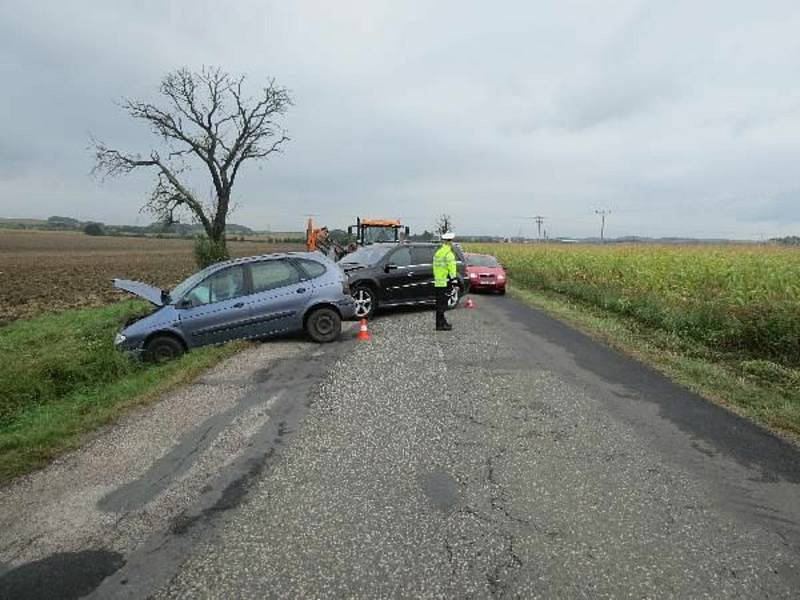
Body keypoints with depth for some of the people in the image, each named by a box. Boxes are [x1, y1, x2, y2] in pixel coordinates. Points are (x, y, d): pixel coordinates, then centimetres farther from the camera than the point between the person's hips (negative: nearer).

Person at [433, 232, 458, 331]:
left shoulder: (437, 252, 15)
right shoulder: (449, 254, -13)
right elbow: (451, 269, -17)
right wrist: (454, 281, -13)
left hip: (437, 282, 9)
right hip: (445, 282, -9)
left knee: (440, 303, 15)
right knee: (442, 304, -5)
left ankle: (443, 322, 25)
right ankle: (440, 325, -2)